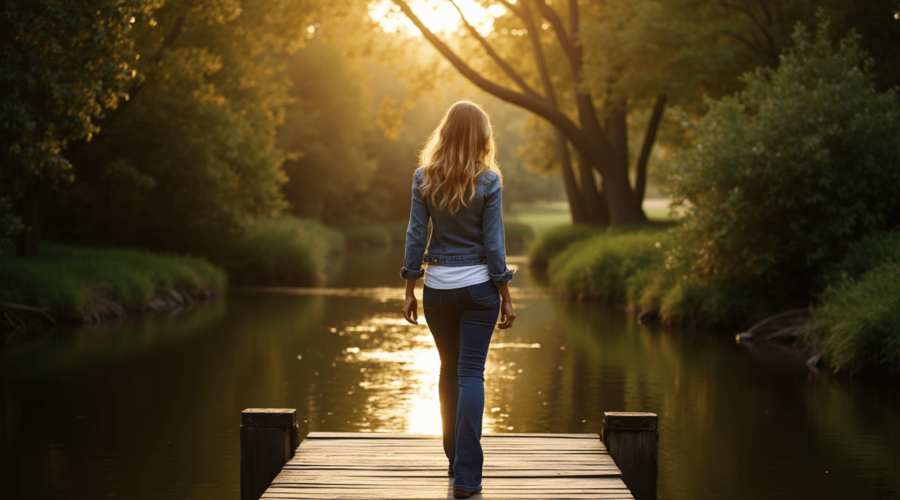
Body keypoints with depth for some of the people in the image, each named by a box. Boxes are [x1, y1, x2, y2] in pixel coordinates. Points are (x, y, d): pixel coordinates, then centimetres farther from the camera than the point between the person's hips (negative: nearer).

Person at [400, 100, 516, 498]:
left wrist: (410, 291, 6)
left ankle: (456, 463, 27)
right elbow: (493, 242, -6)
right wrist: (505, 297, 1)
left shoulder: (424, 178, -2)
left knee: (449, 371, 18)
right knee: (472, 374, -3)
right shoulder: (488, 181, -8)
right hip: (478, 286, -2)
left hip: (437, 287, 2)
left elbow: (416, 236, -1)